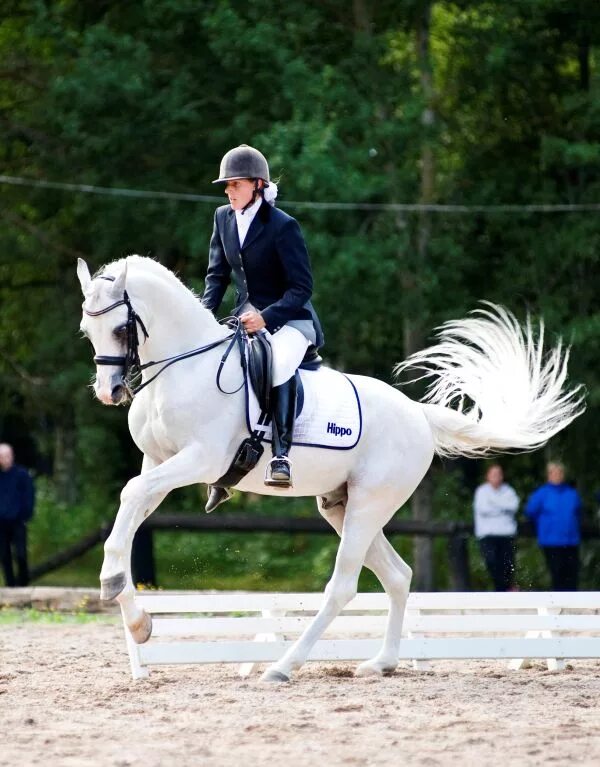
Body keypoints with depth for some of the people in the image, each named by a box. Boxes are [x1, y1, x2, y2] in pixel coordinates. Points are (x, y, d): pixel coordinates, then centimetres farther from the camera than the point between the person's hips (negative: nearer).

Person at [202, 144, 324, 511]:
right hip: (246, 319, 7)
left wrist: (266, 317, -29)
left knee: (279, 364, -37)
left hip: (289, 319, -7)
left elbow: (302, 287, -16)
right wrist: (205, 313, -4)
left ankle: (282, 453, -39)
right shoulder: (223, 218, 5)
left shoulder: (283, 226, -15)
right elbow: (218, 274, 13)